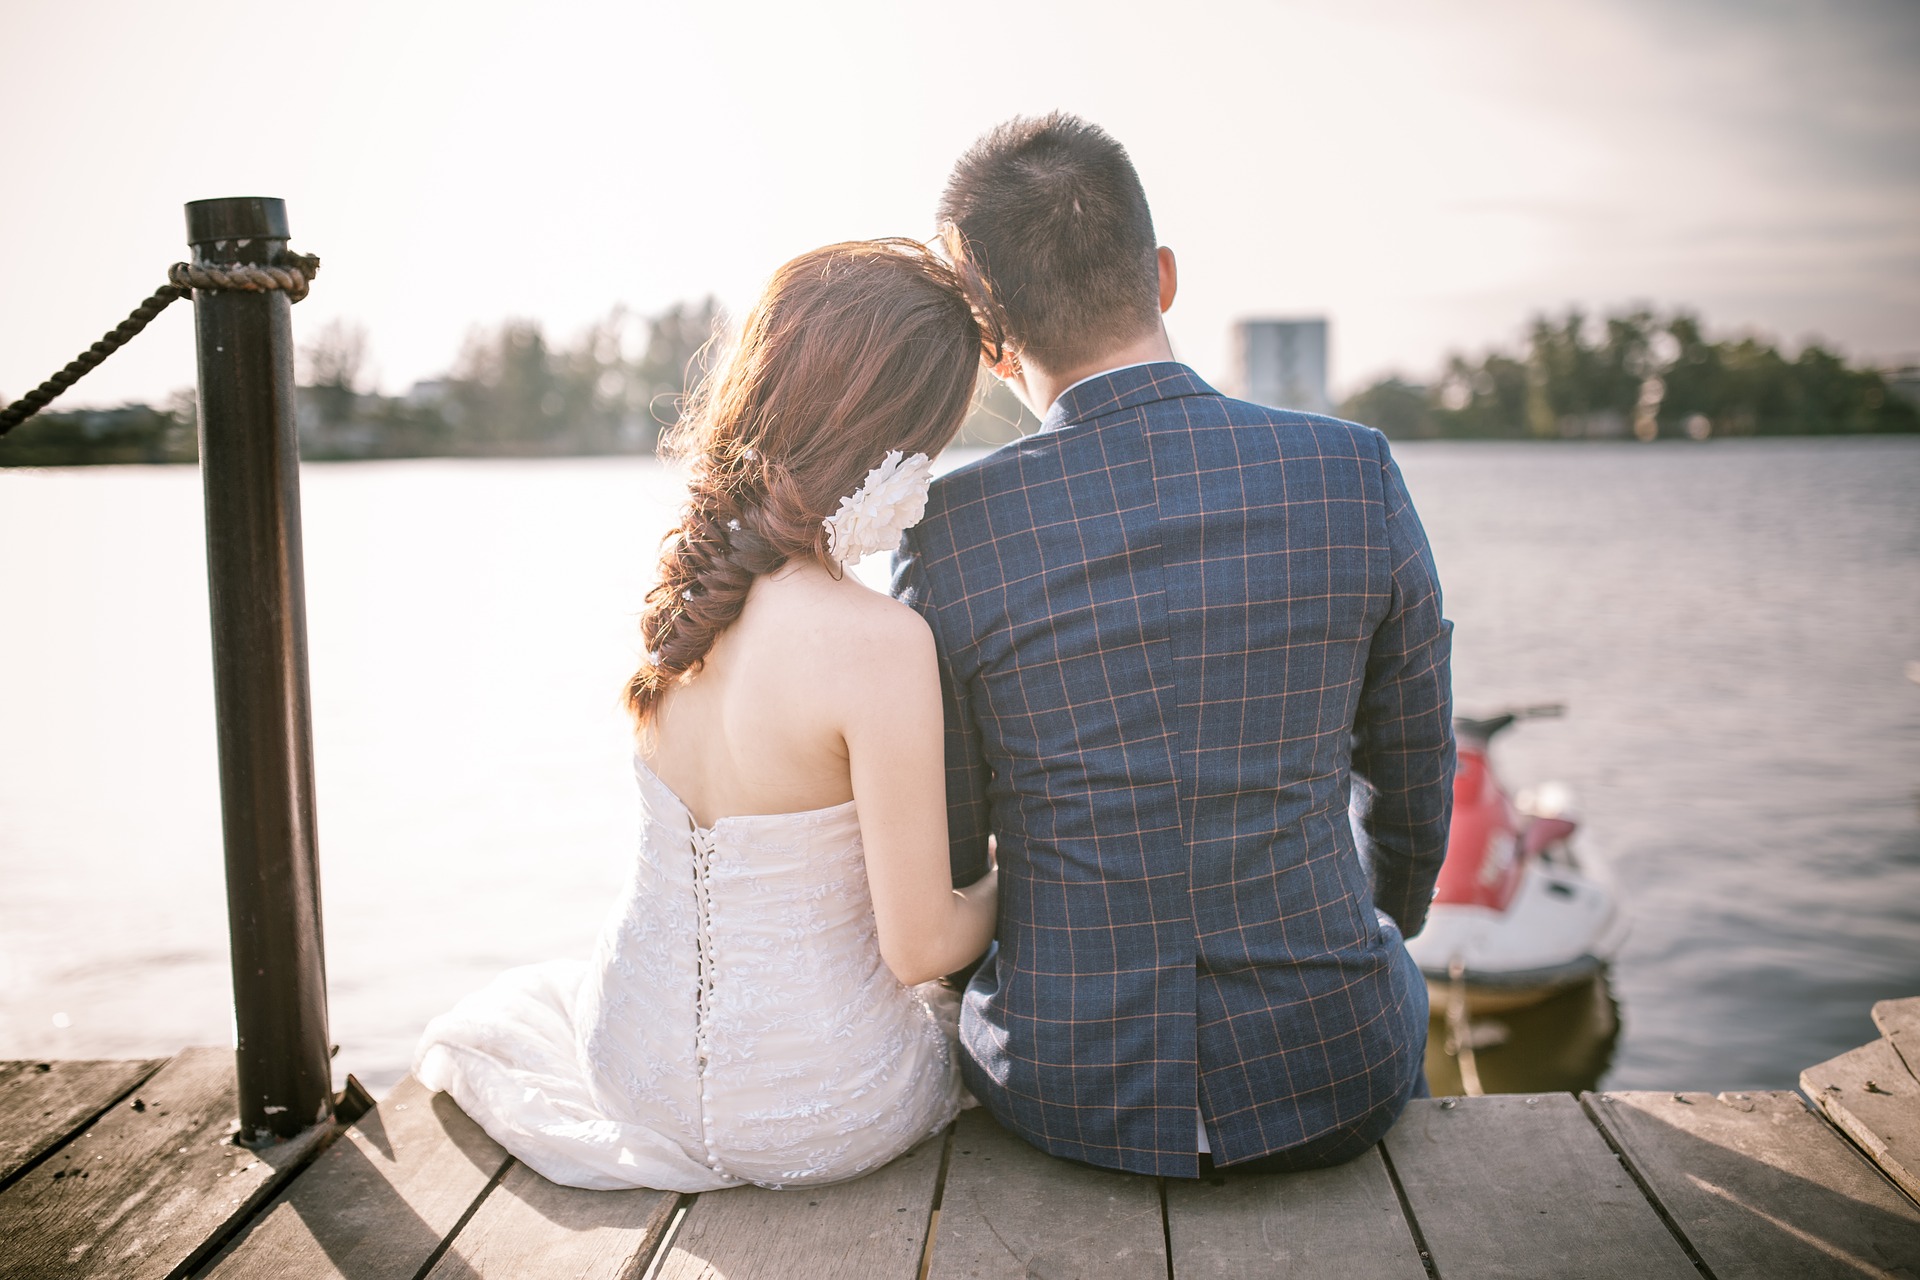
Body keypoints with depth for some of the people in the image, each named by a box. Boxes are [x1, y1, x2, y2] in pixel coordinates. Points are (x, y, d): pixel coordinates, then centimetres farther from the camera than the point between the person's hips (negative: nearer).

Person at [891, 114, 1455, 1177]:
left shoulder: (954, 532, -15)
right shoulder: (1356, 475, -11)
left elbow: (942, 859, -4)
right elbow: (1412, 772, 3)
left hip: (1067, 1089, 0)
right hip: (1333, 1081, 1)